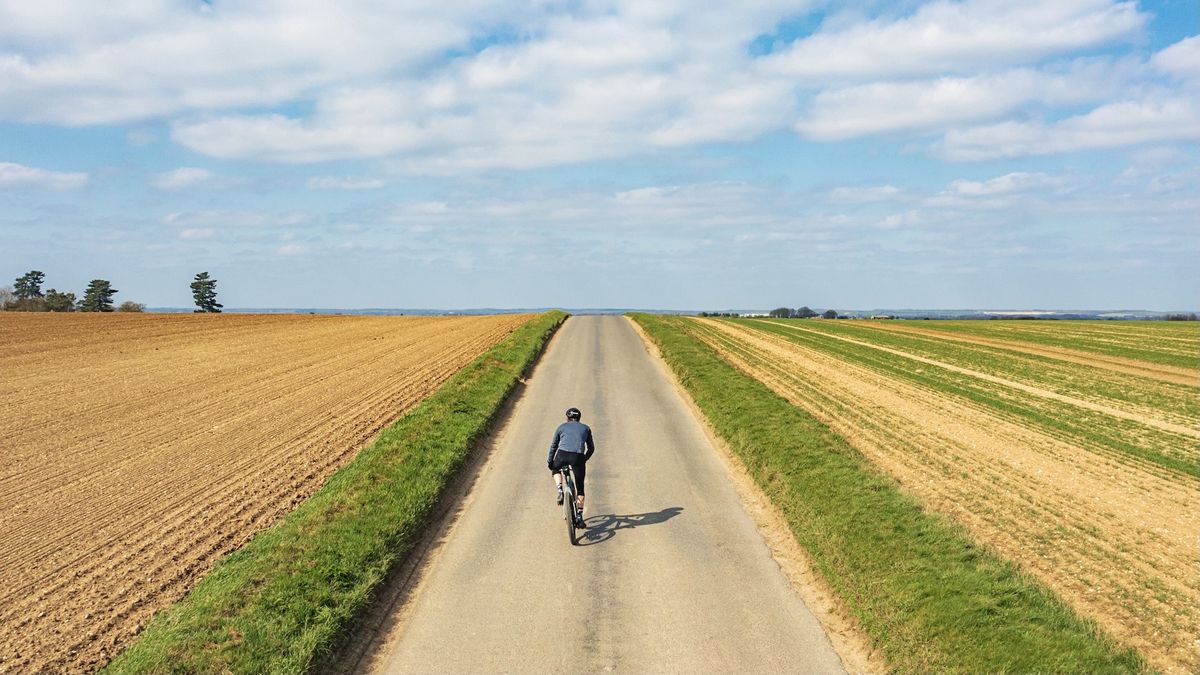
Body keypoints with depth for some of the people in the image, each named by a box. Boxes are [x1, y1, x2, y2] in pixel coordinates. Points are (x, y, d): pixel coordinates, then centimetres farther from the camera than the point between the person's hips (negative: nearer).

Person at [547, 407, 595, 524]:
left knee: (555, 470, 34)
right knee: (580, 488, 14)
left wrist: (549, 462, 29)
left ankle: (560, 491, 11)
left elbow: (553, 446, 20)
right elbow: (591, 448, 25)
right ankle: (579, 514, 9)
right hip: (578, 457, 0)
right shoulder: (586, 428, 23)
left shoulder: (562, 427, 21)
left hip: (563, 454, 0)